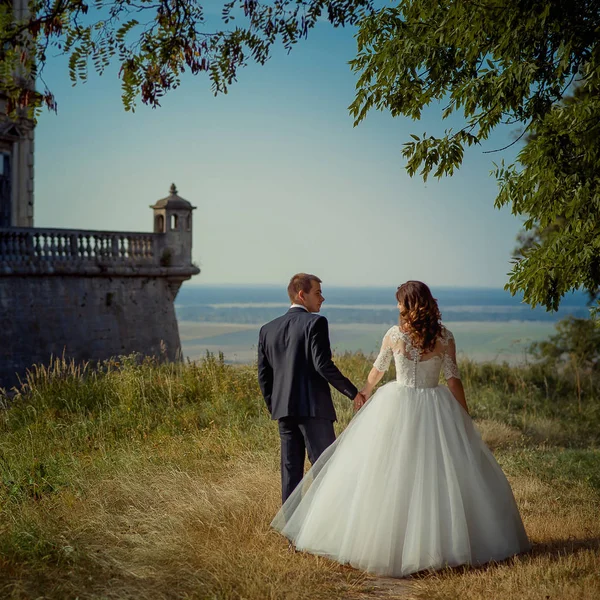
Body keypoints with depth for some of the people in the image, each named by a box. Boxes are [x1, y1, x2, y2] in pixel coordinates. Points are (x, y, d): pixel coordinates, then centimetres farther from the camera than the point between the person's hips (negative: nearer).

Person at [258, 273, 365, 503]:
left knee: (291, 468, 10)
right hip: (313, 407, -6)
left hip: (283, 408, 6)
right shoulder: (315, 322, -8)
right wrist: (353, 392, -8)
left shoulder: (267, 329, 12)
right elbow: (323, 365, -16)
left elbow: (264, 374, 12)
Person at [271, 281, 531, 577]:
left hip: (397, 407, 0)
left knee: (387, 474, 6)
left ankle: (383, 539, 12)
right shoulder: (445, 337, -2)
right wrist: (466, 420, 3)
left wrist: (364, 394, 31)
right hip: (435, 409, 0)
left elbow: (376, 371, 13)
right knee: (437, 474, 5)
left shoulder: (394, 335, -1)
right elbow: (453, 380, -4)